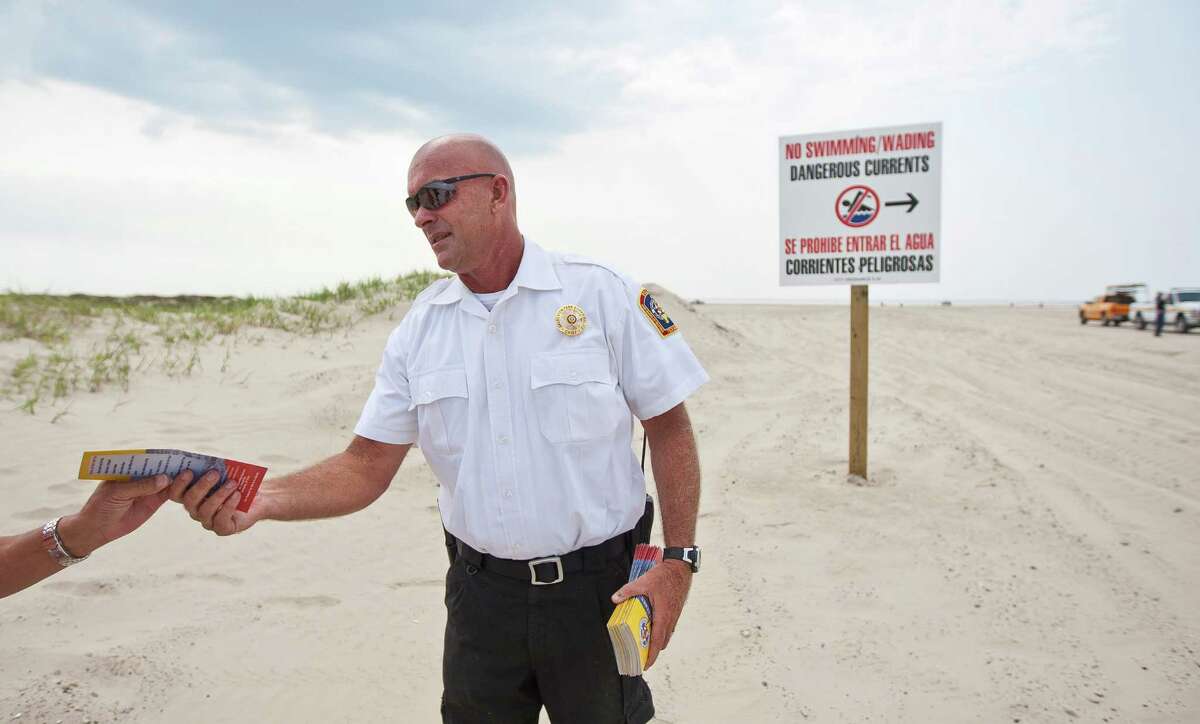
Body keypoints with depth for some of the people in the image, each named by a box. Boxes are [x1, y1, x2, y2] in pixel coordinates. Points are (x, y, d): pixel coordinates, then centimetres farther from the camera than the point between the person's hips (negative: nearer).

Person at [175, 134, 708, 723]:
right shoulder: (419, 328, 1)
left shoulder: (601, 294, -9)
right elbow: (368, 465, -1)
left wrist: (678, 561, -12)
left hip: (598, 589, -2)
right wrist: (263, 498, -18)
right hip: (480, 592, 3)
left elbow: (669, 428, -6)